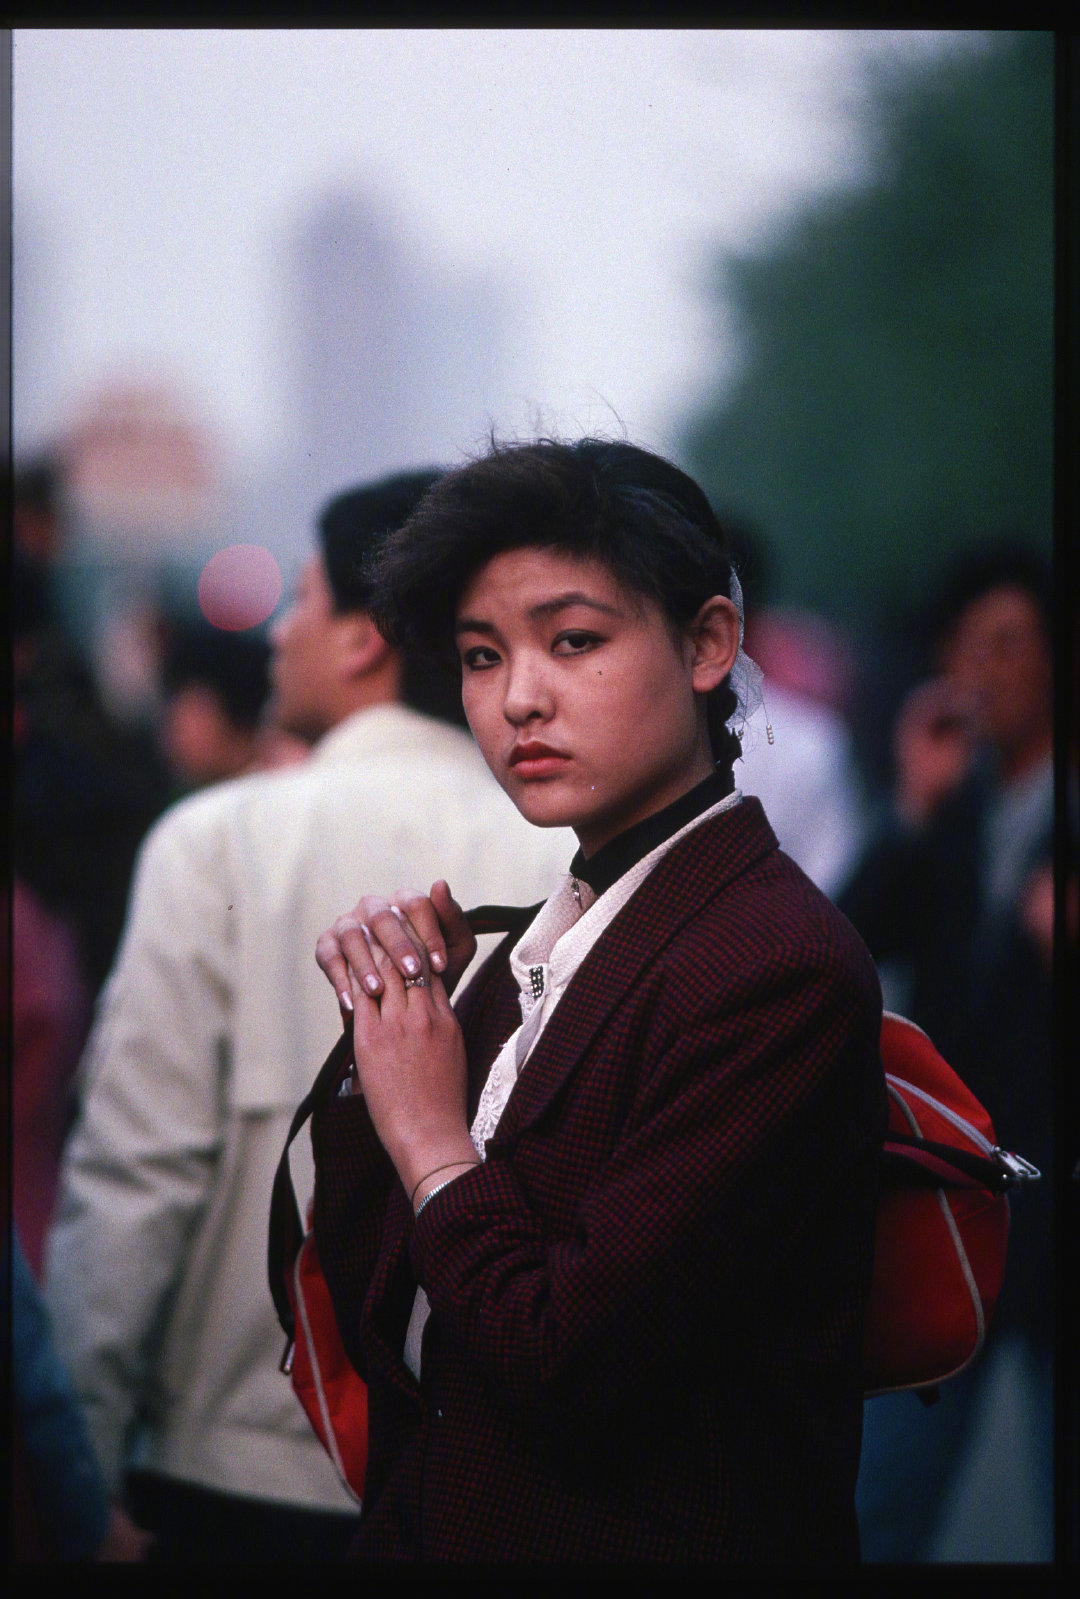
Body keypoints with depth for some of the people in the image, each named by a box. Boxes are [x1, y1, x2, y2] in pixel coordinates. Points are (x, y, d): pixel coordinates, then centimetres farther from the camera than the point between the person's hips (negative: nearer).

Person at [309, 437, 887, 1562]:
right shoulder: (540, 942, 2)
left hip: (639, 1538, -7)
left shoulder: (777, 963, -21)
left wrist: (430, 1140, -11)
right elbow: (376, 1332, 5)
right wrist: (378, 1042, -6)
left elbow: (563, 1363, -25)